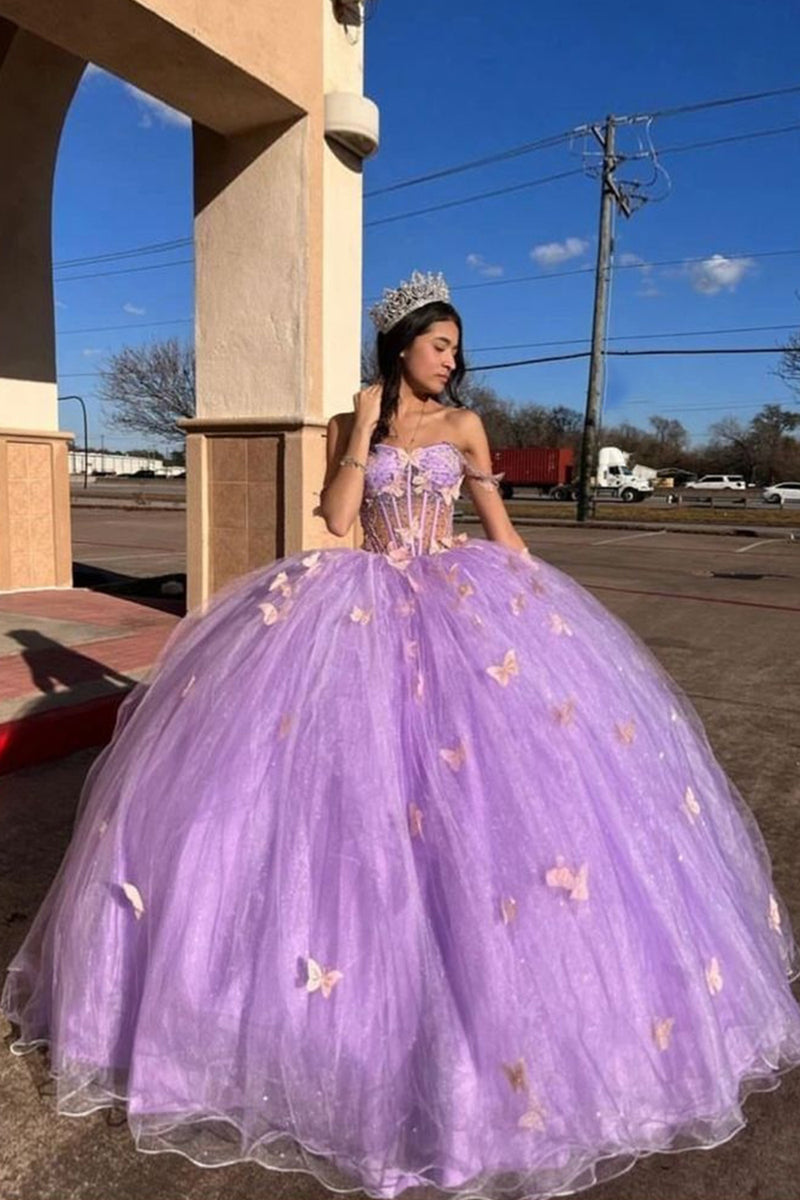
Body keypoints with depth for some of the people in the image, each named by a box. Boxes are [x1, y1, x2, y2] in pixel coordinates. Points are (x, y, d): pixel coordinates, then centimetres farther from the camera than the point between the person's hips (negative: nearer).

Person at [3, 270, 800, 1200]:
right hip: (370, 605, 0)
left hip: (463, 602, 1)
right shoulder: (349, 425, 6)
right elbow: (336, 518, -7)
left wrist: (537, 596, 8)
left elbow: (499, 524, 11)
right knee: (359, 767, -7)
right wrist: (366, 430, -7)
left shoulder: (464, 426, 7)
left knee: (487, 761, -5)